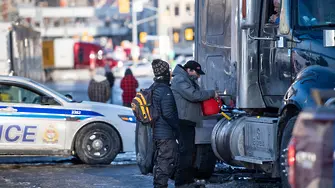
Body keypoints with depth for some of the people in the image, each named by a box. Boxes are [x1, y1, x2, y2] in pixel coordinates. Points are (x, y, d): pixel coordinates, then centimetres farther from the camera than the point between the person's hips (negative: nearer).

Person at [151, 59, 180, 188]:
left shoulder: (152, 89, 13)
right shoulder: (165, 91, -17)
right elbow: (168, 114, -21)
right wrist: (178, 129, -11)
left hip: (155, 133, 9)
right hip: (166, 134, -9)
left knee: (159, 162, 17)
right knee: (166, 162, -6)